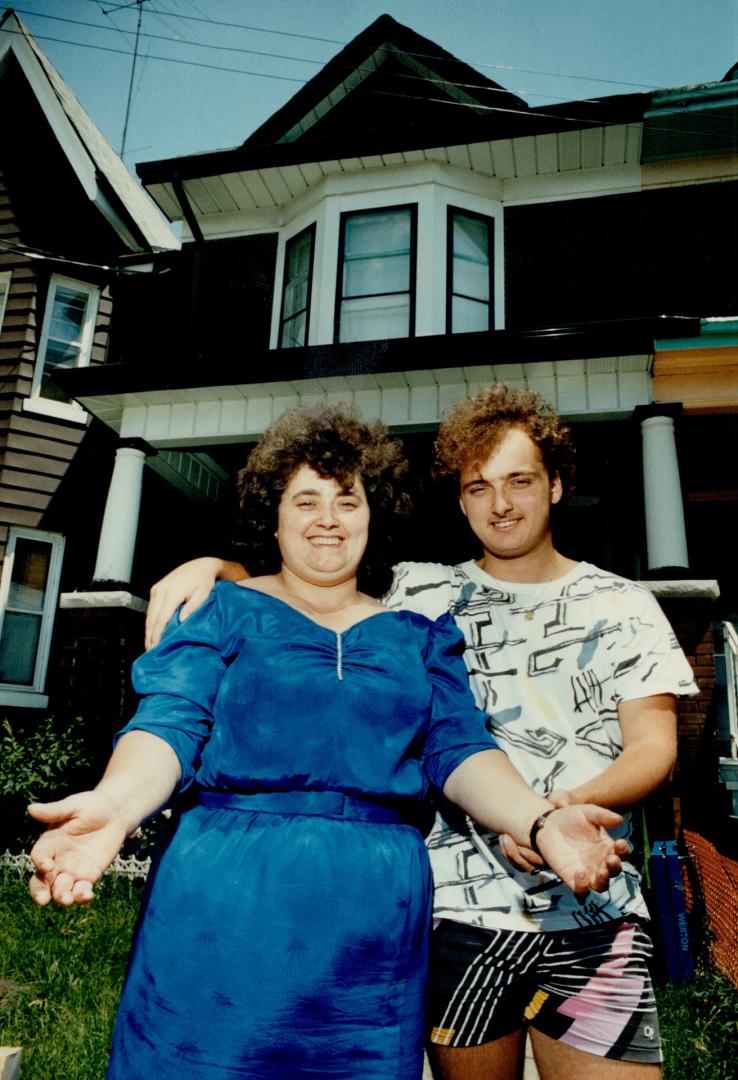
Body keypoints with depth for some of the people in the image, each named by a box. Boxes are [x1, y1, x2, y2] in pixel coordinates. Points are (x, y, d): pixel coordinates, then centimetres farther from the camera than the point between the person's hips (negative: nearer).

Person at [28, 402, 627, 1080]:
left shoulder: (419, 635, 12)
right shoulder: (224, 613, 5)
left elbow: (460, 750, 2)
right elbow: (171, 725, -7)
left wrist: (541, 822, -17)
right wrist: (112, 804, -29)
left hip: (375, 923, 3)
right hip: (225, 906, -2)